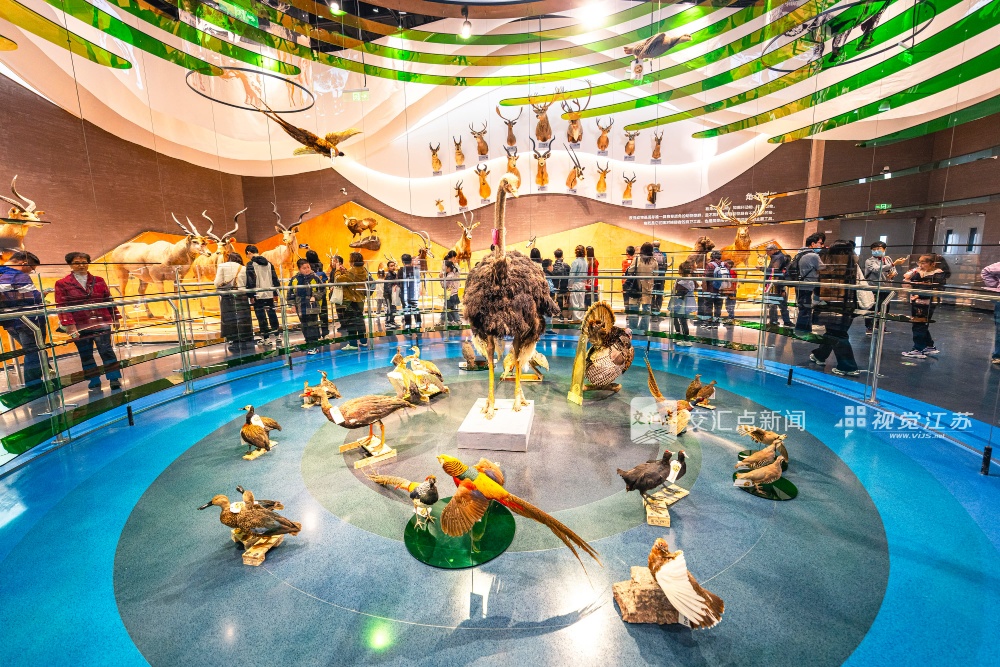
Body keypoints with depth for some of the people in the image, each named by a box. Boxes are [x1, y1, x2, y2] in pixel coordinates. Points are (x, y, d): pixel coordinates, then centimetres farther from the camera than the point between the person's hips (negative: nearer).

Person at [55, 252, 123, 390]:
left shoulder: (98, 280, 9)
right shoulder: (62, 284, 2)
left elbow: (109, 300, 12)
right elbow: (62, 306, -3)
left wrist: (115, 317, 11)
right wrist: (69, 325, -12)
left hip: (101, 323, 0)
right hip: (79, 326, 0)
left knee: (107, 351, -4)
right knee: (86, 355, 8)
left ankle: (115, 379, 0)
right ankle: (95, 383, 16)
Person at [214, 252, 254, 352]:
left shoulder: (222, 266, 2)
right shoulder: (243, 268, 7)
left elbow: (218, 282, -4)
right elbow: (247, 284, 1)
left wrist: (222, 287, 16)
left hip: (227, 296, -2)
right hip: (241, 295, 2)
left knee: (230, 319, 2)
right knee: (243, 319, 7)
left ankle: (234, 343, 2)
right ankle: (246, 342, 10)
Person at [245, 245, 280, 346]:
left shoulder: (251, 264, -6)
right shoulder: (269, 263, 10)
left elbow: (250, 281, -12)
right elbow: (275, 279, 11)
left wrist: (251, 296, -8)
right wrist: (275, 294, 16)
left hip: (258, 295, -5)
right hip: (269, 295, 5)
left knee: (261, 317, -1)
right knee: (272, 315, 14)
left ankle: (266, 339, 2)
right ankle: (276, 335, 20)